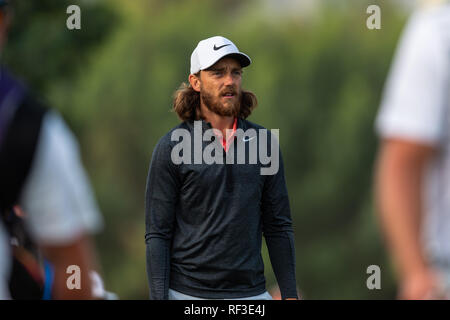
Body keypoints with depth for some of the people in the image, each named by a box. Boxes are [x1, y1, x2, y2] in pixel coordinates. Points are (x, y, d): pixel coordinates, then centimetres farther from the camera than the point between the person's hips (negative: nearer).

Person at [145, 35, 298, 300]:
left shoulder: (264, 142, 7)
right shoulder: (171, 147, -3)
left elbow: (278, 226, 10)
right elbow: (158, 234, -4)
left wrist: (290, 295, 4)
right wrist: (159, 299, -11)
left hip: (251, 292, 3)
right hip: (188, 293, -3)